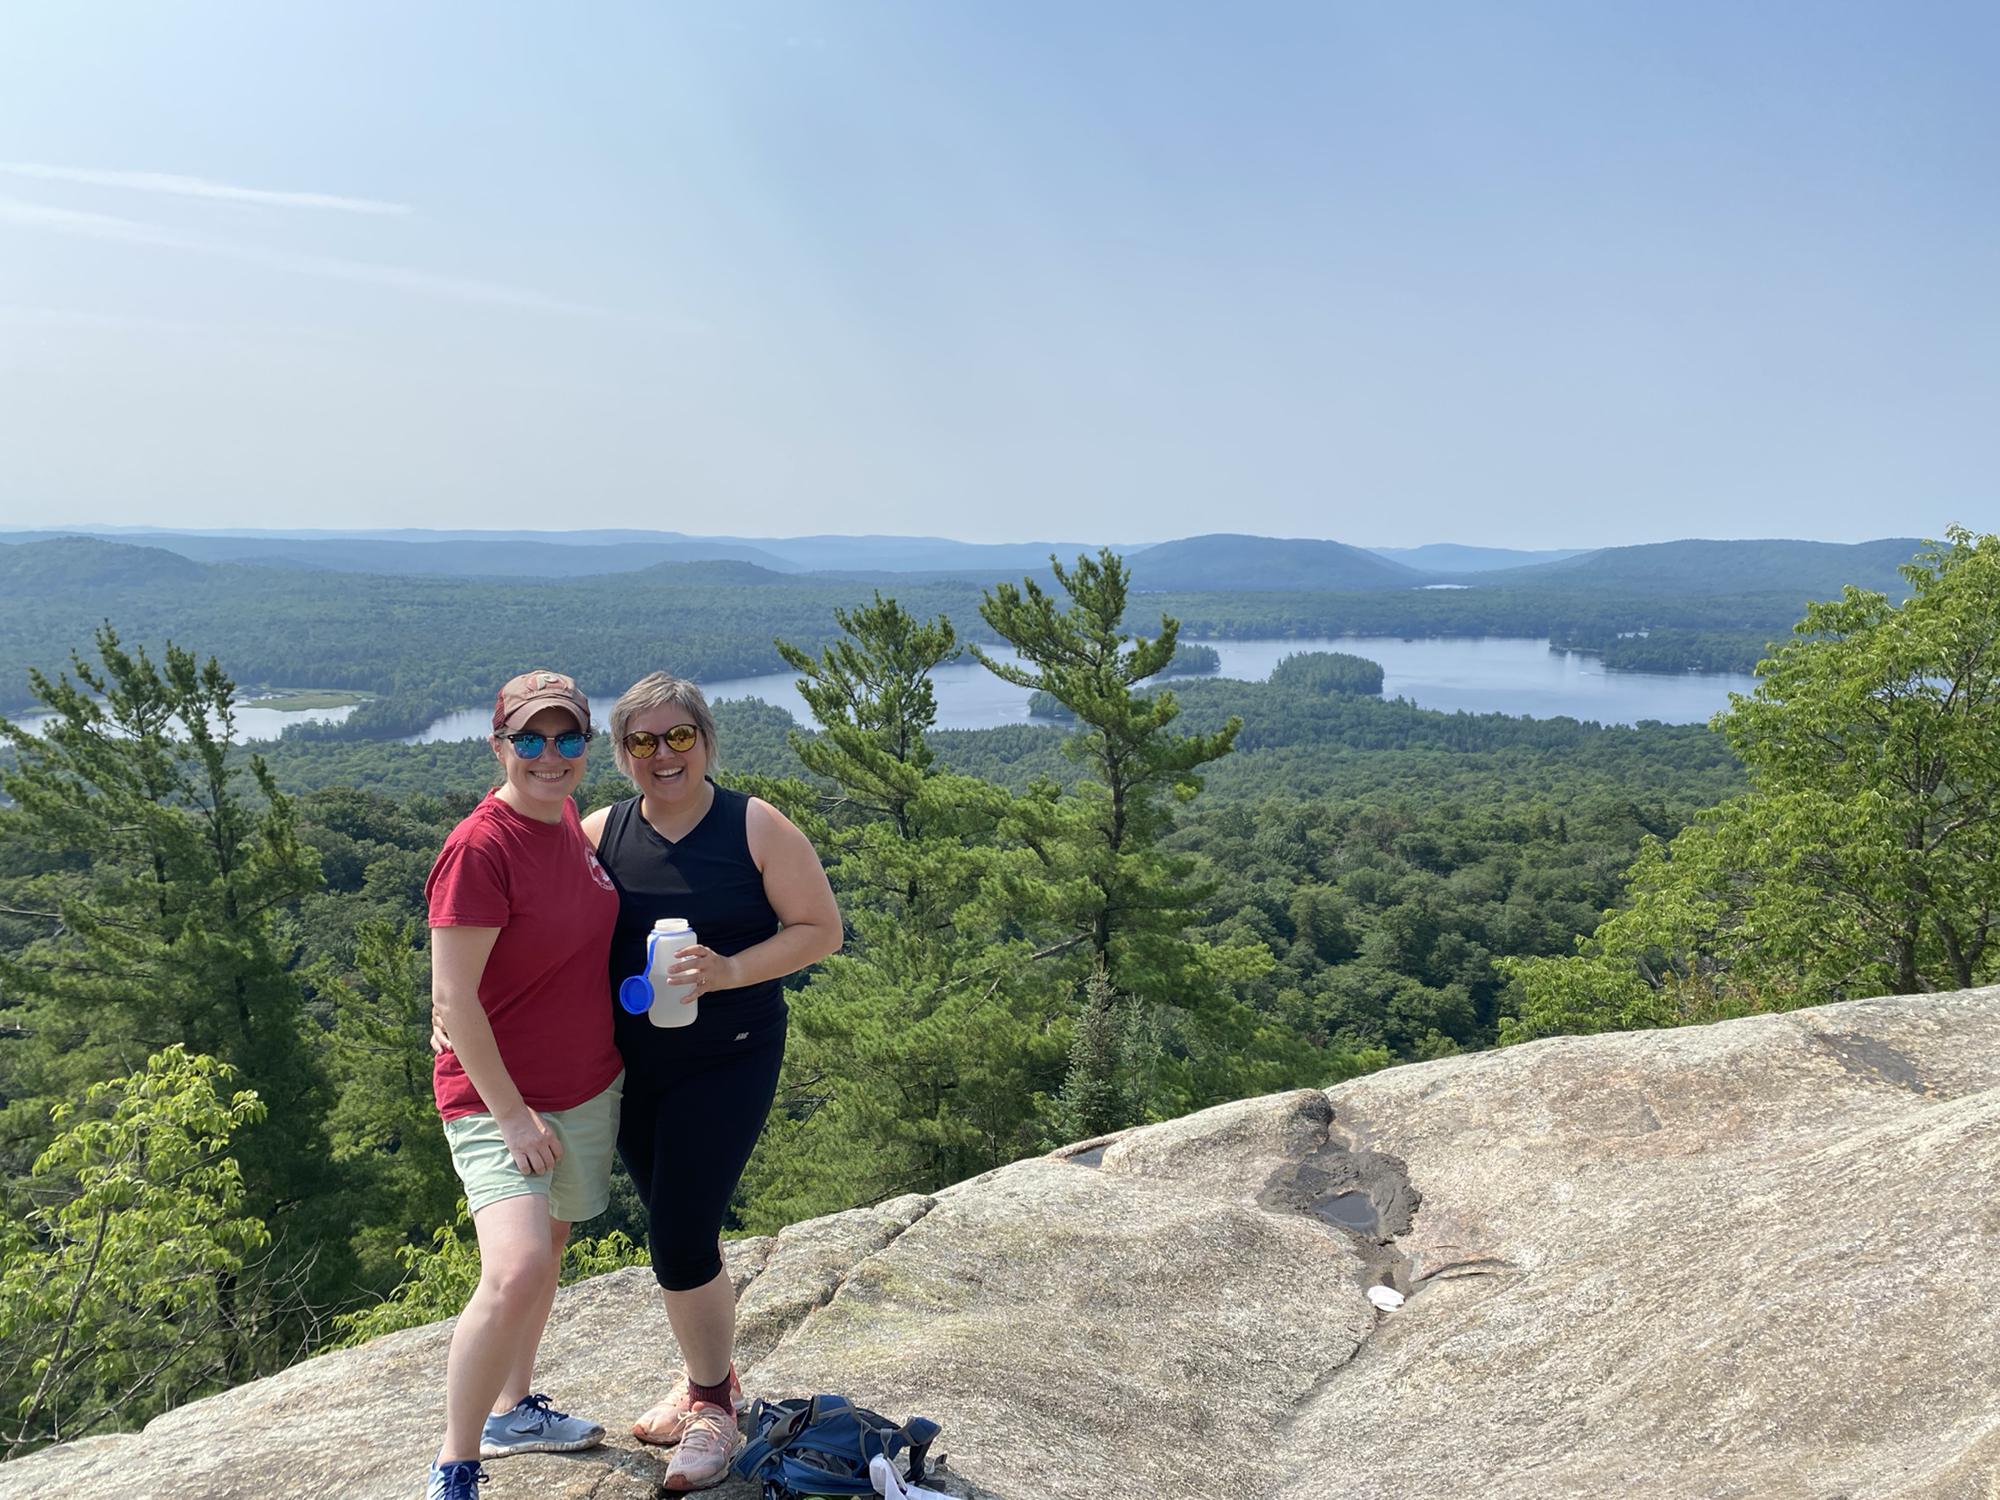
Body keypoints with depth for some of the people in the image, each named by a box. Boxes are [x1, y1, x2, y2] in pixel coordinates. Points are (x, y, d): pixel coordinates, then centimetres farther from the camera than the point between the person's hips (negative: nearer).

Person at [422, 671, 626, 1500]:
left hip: (588, 1087, 8)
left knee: (545, 1253, 21)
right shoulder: (479, 849, -22)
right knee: (516, 1271, -20)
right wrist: (512, 1115, -19)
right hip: (498, 1097, -8)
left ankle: (513, 1409, 41)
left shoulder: (572, 824, 3)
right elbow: (453, 1003, -21)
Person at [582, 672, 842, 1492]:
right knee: (683, 1232, 16)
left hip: (727, 1061, -4)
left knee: (680, 1240, -7)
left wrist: (729, 971, -21)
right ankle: (706, 1379, 39)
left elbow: (820, 928, -8)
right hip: (632, 1065, 4)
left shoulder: (755, 826, -10)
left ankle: (712, 1403, 17)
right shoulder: (600, 834, 0)